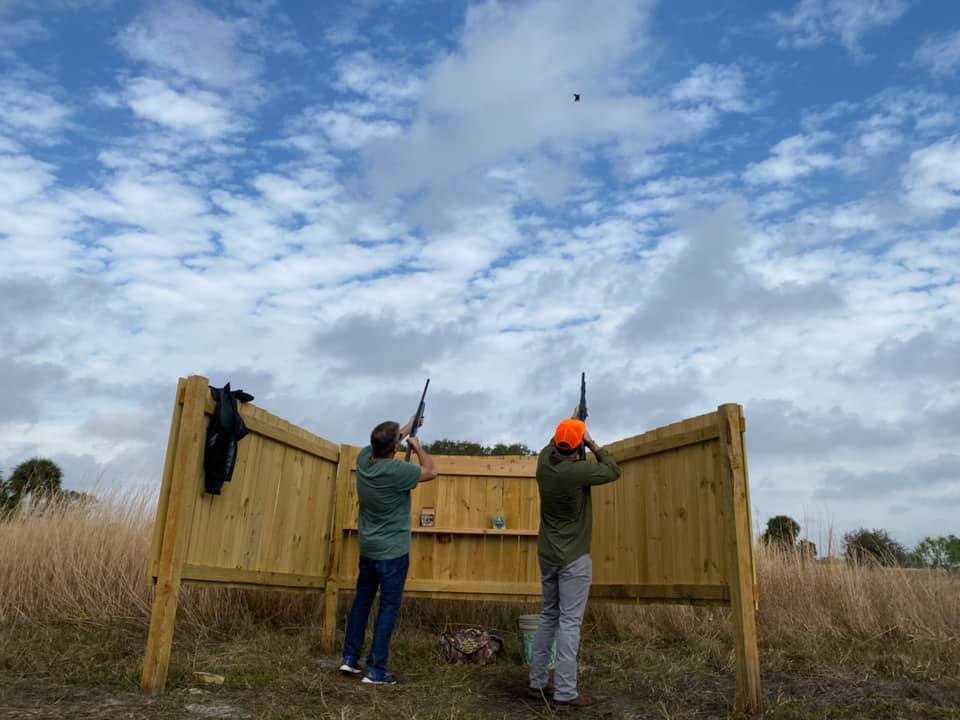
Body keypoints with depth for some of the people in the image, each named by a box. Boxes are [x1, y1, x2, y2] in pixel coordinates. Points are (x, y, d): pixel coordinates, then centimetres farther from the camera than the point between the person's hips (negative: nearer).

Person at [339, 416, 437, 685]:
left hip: (367, 548, 7)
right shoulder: (396, 470, -27)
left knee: (362, 600, 18)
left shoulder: (364, 458, -7)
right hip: (393, 551, -7)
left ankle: (350, 658, 23)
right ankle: (377, 670, 5)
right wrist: (417, 445, 4)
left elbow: (385, 444, 16)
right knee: (388, 607, 2)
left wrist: (408, 427, 27)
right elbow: (430, 472, -9)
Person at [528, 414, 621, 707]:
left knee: (549, 617, 15)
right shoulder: (578, 471, -21)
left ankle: (537, 682, 20)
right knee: (570, 622, -3)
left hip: (548, 555, 7)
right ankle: (565, 691, 0)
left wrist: (572, 422, 27)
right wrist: (594, 445, 2)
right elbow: (613, 471, -4)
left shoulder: (544, 462, -2)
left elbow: (552, 445, 23)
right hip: (573, 558, -7)